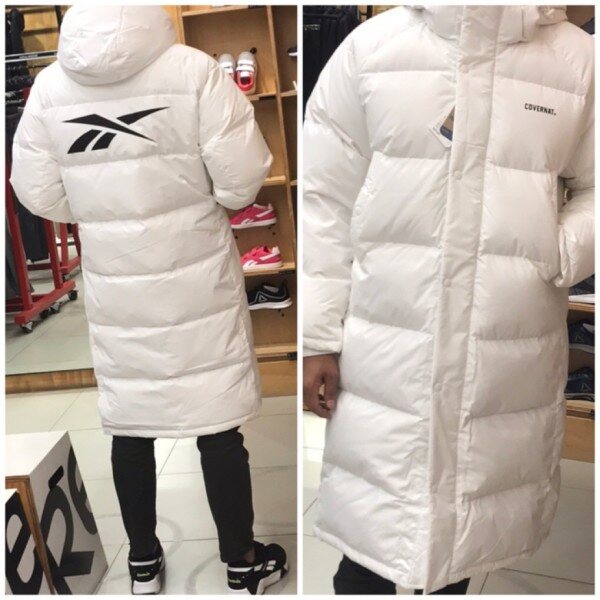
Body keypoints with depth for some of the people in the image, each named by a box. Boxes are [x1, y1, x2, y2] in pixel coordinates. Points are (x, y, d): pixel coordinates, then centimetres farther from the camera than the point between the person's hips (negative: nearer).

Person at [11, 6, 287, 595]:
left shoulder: (49, 85, -2)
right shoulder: (194, 70, -13)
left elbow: (40, 195, 3)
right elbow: (241, 180, -13)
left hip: (113, 285, 3)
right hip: (194, 279, -3)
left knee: (128, 422, 16)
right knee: (218, 421, 8)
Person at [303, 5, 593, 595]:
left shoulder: (579, 57, 0)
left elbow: (591, 187, 11)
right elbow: (327, 199, 0)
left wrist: (568, 251, -11)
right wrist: (318, 336, -2)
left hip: (513, 357, 2)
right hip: (386, 347, -1)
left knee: (474, 521, 18)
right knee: (369, 523, 10)